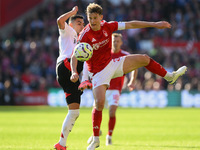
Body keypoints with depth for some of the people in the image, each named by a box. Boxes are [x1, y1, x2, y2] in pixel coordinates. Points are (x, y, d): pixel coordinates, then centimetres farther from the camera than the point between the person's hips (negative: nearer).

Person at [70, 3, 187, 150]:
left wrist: (155, 24, 4)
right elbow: (74, 56, -27)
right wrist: (74, 72, -46)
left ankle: (170, 76, 30)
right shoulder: (85, 35, -22)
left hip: (112, 64, 6)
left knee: (144, 59, 6)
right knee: (99, 104, -17)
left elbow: (131, 24, 2)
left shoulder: (107, 26, -8)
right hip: (98, 72, -5)